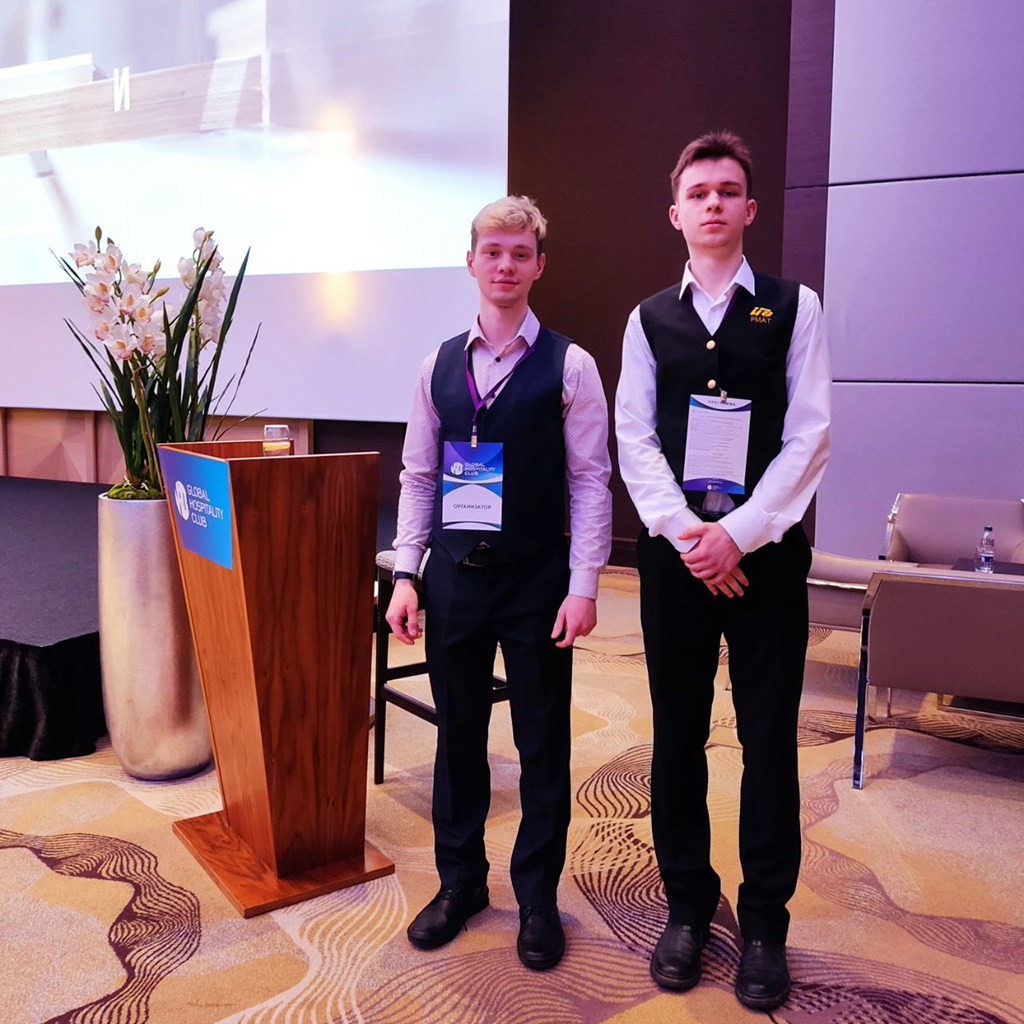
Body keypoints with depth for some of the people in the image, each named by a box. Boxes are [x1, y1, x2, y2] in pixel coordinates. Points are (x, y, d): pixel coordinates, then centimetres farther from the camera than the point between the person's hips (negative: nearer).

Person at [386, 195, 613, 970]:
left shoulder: (569, 366, -3)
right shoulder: (440, 364, 7)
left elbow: (590, 480, -5)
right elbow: (419, 476, 9)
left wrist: (584, 586, -11)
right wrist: (406, 572, 3)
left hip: (537, 574, -3)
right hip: (454, 570, 3)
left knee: (542, 739, 9)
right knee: (457, 731, 14)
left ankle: (538, 895, 27)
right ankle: (460, 879, 33)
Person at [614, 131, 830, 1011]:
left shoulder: (793, 307, 4)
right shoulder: (649, 319, 10)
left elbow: (810, 436, -5)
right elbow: (634, 440, 2)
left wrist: (738, 533, -14)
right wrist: (683, 529, -12)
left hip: (765, 549, -2)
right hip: (675, 549, 2)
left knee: (769, 738, 4)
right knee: (678, 735, 9)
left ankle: (765, 922, 21)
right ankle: (687, 905, 26)